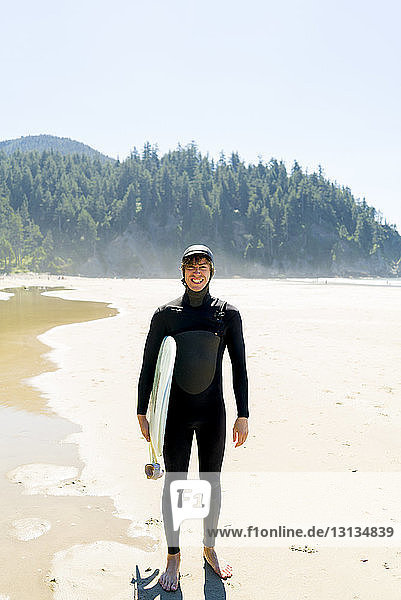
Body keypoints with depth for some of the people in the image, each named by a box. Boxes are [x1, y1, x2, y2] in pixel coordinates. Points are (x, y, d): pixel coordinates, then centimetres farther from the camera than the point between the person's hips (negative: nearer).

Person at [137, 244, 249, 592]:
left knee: (212, 482, 13)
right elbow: (148, 367, 2)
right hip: (176, 412, -1)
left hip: (213, 412, 1)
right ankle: (174, 556, 30)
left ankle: (210, 549, 37)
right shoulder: (166, 314, -3)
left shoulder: (228, 314, -2)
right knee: (175, 483, 9)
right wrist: (142, 413, 2)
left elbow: (239, 368, 2)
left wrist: (243, 416, 1)